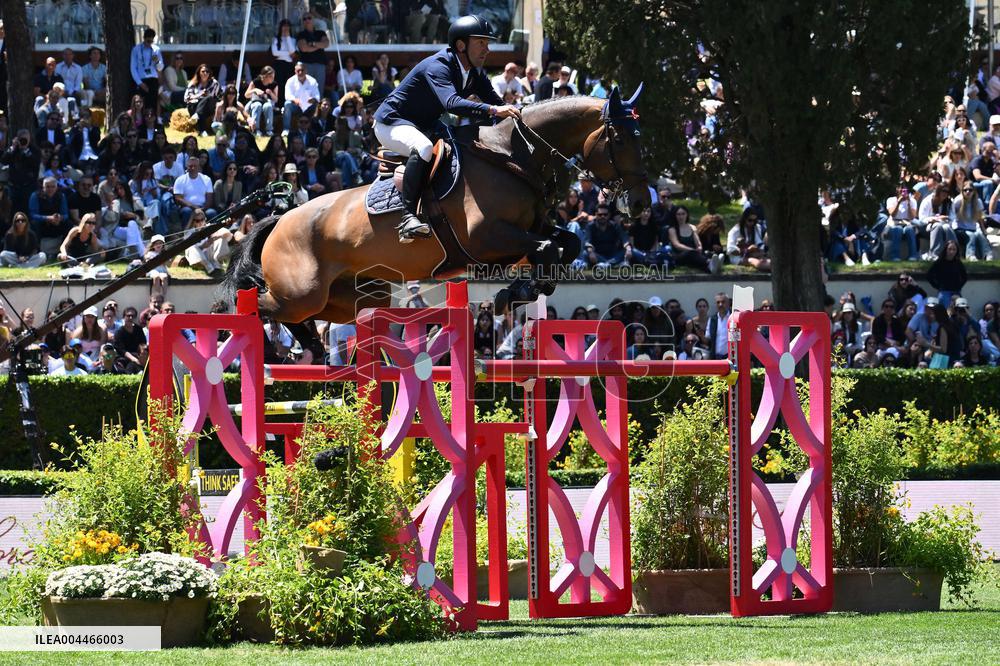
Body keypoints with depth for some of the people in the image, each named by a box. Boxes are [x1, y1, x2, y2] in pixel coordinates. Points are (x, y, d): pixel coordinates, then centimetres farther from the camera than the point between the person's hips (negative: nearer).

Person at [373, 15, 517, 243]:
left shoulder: (475, 74, 2)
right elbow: (452, 103, -43)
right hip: (391, 124, -10)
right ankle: (408, 217, -43)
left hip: (424, 128, 10)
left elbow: (497, 103, 2)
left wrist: (516, 117, -19)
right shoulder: (437, 67, -27)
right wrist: (493, 110, -52)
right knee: (423, 148, -39)